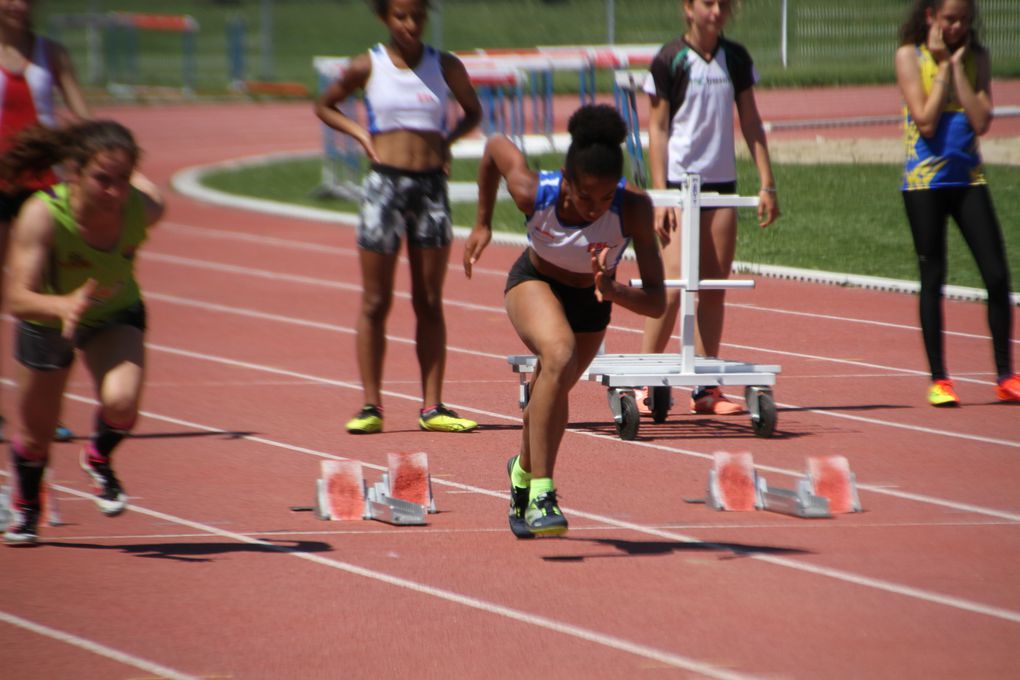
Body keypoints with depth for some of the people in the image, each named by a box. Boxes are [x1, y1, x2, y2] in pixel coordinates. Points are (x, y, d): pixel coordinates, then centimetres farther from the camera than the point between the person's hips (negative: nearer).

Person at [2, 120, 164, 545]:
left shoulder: (145, 205, -31)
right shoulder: (42, 216, -39)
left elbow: (138, 183, -5)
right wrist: (64, 305, -61)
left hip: (115, 316, 1)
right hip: (49, 319, -1)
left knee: (121, 403, -27)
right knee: (36, 433, 15)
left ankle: (99, 459, 9)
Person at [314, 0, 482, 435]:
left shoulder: (446, 67, 3)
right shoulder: (368, 67, -1)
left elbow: (473, 112, 19)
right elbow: (324, 106, 13)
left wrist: (447, 140, 1)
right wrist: (360, 135, -2)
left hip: (431, 185, 2)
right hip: (384, 182, -2)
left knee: (430, 303, 4)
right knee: (376, 303, 0)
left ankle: (432, 407, 6)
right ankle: (371, 406, 3)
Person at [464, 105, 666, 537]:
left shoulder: (633, 209, -37)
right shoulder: (534, 193, -35)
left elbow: (656, 302, -35)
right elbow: (496, 146, -13)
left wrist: (611, 291, -54)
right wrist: (483, 223, -3)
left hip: (592, 304, 2)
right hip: (535, 283, -2)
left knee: (553, 390, 23)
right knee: (560, 355, -34)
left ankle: (523, 471, 57)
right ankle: (540, 493, -30)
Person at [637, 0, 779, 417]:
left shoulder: (736, 59, 8)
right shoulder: (669, 60, -5)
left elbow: (751, 122, 14)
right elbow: (657, 128, -5)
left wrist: (767, 184, 8)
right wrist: (659, 195, -11)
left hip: (722, 183, 5)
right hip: (680, 182, -5)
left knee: (715, 288, 4)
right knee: (675, 285, -11)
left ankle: (705, 388, 7)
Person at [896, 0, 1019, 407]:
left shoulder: (976, 57, 5)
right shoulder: (910, 56, -4)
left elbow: (981, 122, -7)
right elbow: (925, 121, -14)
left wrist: (958, 66, -9)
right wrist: (943, 65, -11)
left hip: (968, 177, 3)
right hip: (925, 181, -3)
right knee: (933, 279, 1)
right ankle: (938, 380, 8)